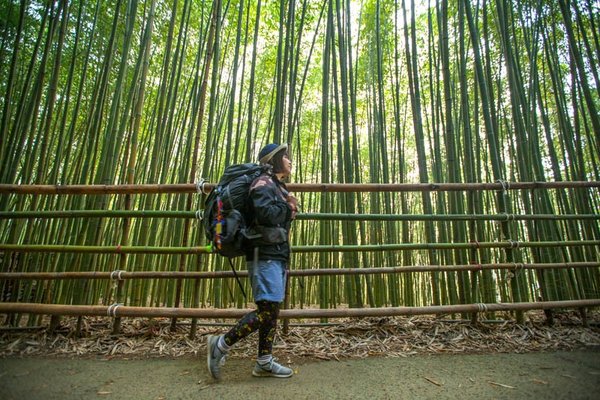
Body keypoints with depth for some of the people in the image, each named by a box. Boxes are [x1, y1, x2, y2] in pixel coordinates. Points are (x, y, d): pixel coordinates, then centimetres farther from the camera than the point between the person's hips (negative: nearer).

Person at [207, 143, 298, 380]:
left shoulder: (278, 187, 22)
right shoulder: (264, 183, -8)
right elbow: (265, 213, -24)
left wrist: (288, 209, 3)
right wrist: (288, 208, -6)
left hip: (278, 256, 10)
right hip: (265, 255, -10)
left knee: (272, 310, 10)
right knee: (267, 310, -11)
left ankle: (263, 363, 18)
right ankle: (221, 344, 3)